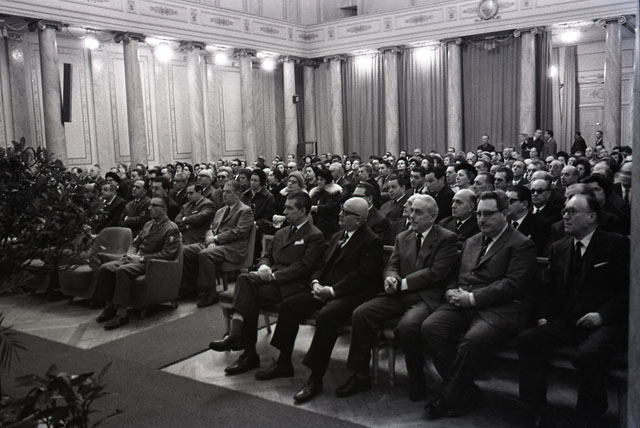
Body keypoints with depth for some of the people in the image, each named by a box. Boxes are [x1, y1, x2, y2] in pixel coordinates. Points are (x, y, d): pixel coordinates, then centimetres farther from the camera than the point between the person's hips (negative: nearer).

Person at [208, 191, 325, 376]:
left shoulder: (315, 236, -1)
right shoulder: (281, 233, 26)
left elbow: (304, 266, -11)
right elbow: (267, 256, 24)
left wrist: (274, 275, -17)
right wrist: (263, 266, -2)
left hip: (291, 284, -6)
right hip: (270, 277, 6)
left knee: (249, 299, -27)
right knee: (244, 278, -26)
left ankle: (249, 354, -22)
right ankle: (236, 334, -33)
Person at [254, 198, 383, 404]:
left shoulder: (371, 242, -8)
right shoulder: (337, 237, 19)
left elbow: (362, 276, -18)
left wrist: (331, 291, -20)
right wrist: (316, 282, 0)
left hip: (351, 294, -9)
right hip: (326, 289, 9)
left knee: (325, 316, -35)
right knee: (289, 305, -5)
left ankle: (316, 378, -25)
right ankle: (284, 363, 5)